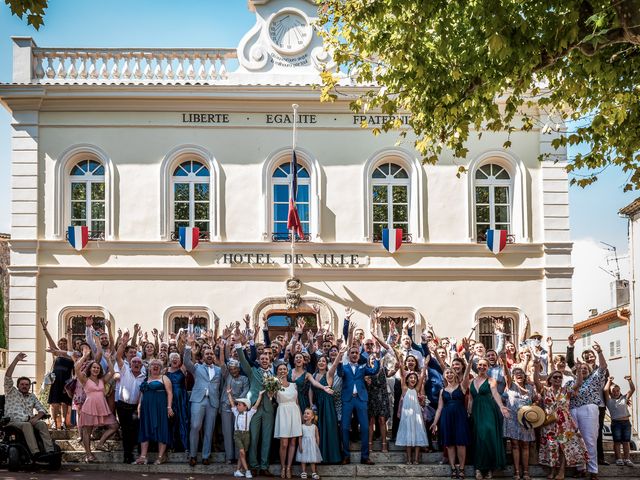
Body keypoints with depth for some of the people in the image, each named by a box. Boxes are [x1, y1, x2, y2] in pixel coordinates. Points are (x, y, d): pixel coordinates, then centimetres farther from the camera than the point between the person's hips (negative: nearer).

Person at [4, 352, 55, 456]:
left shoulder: (32, 397, 25)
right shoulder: (11, 392, 13)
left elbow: (42, 410, 17)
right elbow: (8, 376, 0)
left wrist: (36, 417, -6)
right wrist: (16, 360, -6)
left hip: (29, 421, 4)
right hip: (13, 422, -4)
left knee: (42, 423, -28)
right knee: (27, 425, -36)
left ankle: (50, 451, -42)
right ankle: (35, 453, -50)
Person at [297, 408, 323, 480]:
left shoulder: (314, 427, 0)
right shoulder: (302, 426, -3)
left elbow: (317, 437, 4)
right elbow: (300, 437, -4)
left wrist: (317, 446, 3)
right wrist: (300, 446, -10)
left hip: (312, 445, 1)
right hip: (304, 445, -1)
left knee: (313, 459, 4)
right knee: (303, 459, 2)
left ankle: (313, 473, 10)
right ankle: (303, 472, 10)